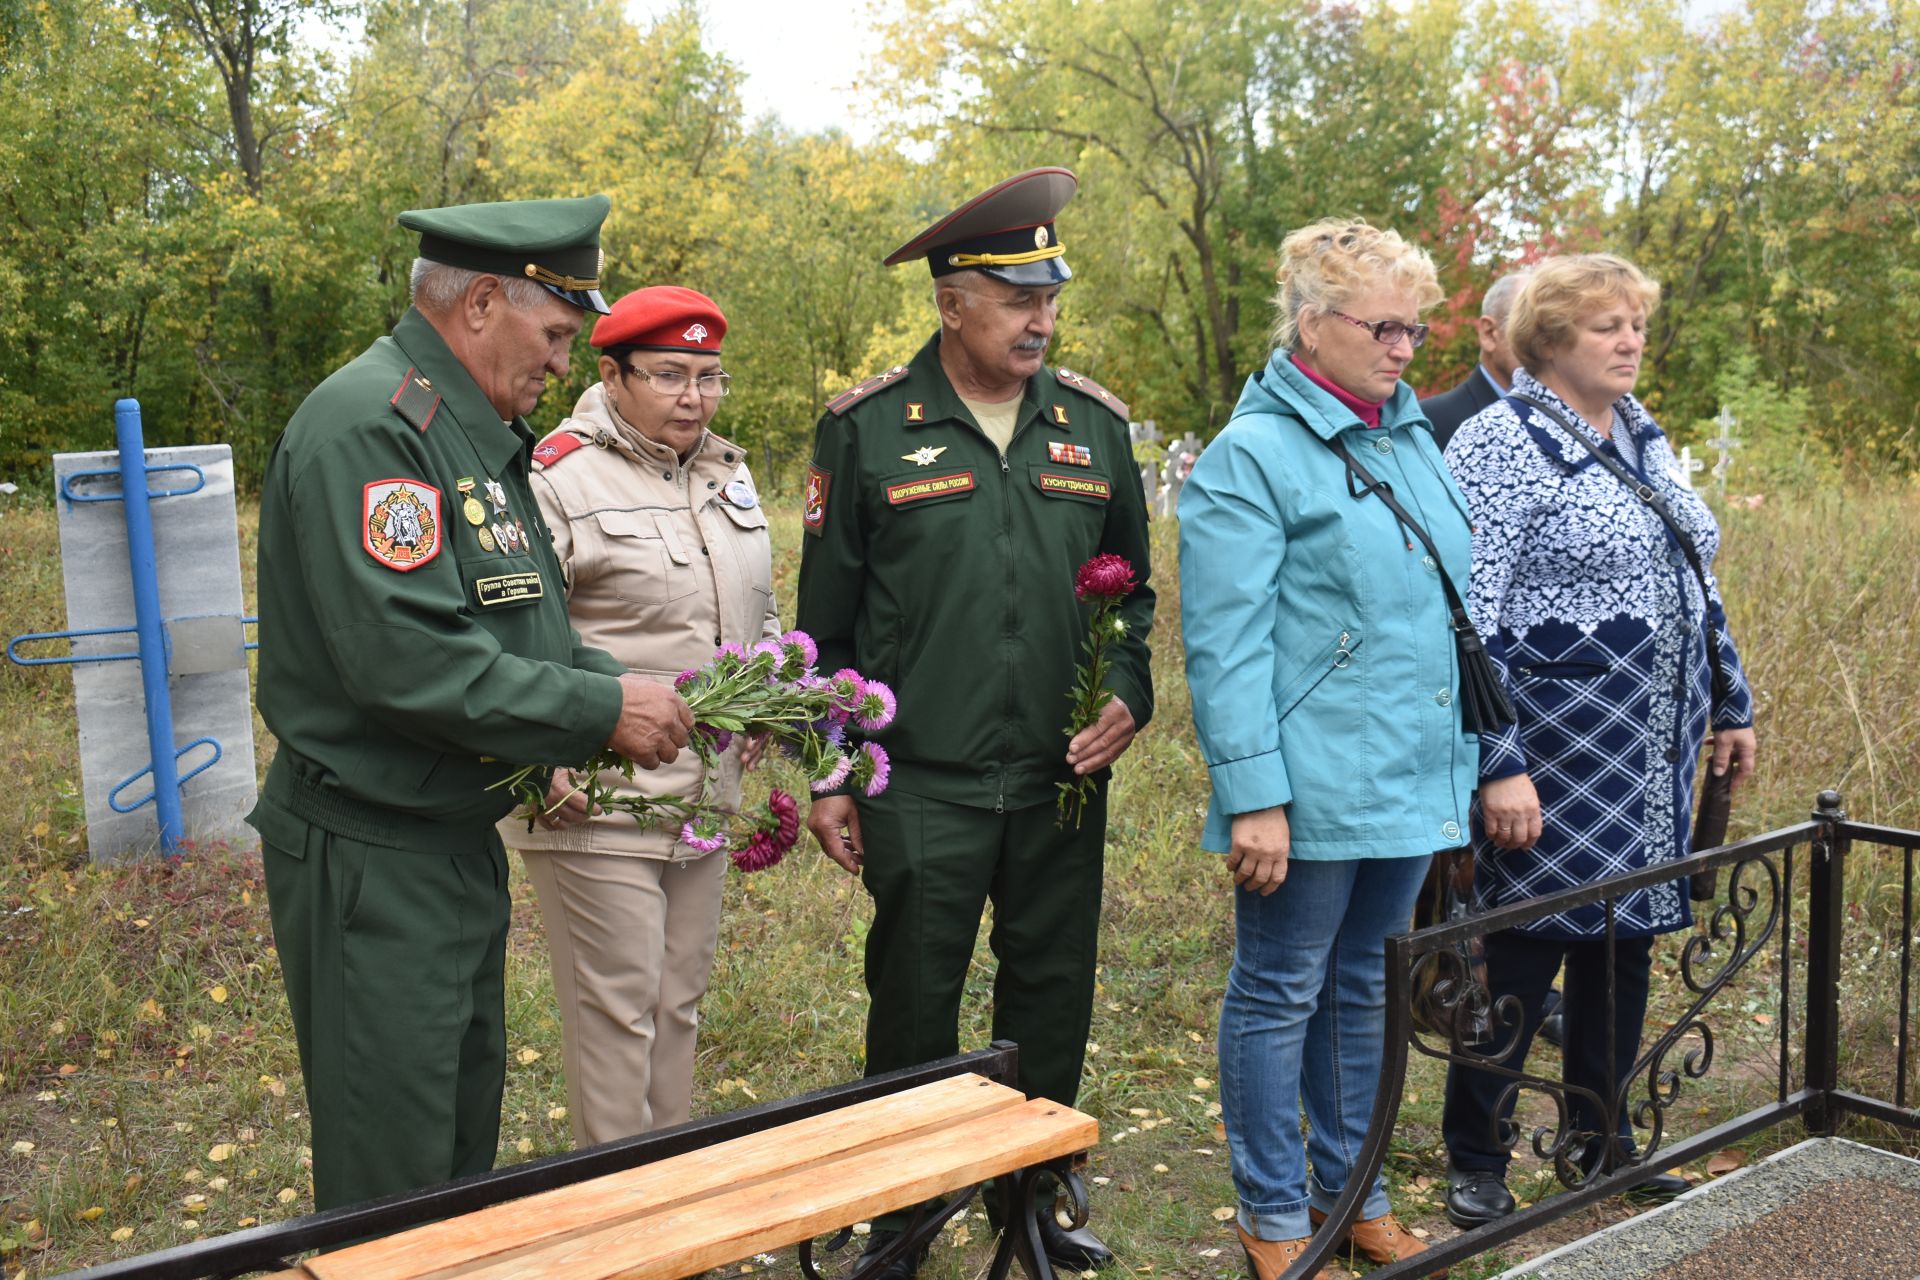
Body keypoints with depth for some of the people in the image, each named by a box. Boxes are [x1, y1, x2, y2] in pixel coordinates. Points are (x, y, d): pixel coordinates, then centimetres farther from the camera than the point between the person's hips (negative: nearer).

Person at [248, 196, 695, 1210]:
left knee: (466, 1121, 22)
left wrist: (623, 688, 2)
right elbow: (408, 659, -29)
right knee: (392, 1175, 2)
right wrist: (601, 711, -21)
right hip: (372, 859, -10)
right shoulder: (371, 426, -20)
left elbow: (516, 628, 19)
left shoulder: (473, 431, 13)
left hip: (459, 844, 10)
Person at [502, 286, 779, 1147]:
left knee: (679, 997, 16)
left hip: (702, 792, 7)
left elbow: (759, 613, 25)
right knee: (617, 1008, -1)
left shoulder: (726, 472, 13)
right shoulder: (561, 476, -11)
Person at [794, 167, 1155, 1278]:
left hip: (1063, 775, 4)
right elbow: (826, 616, 0)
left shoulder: (1094, 422, 7)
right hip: (922, 781, -3)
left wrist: (1129, 696, 0)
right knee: (916, 1003, 6)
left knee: (1054, 995, 13)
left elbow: (1133, 583, 16)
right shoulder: (869, 429, -3)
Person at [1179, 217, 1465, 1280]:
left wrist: (1484, 760, 17)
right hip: (1311, 786, -7)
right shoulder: (1251, 456, -12)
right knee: (1280, 995, 6)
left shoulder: (1412, 436, 12)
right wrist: (1252, 795, -20)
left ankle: (1349, 1185, 34)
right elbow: (1225, 645, -16)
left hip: (1409, 781, 8)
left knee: (1361, 986, 18)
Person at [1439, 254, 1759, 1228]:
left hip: (1656, 754, 8)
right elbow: (1467, 620, -17)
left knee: (1627, 932, 15)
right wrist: (1497, 764, -21)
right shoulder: (1501, 444, -12)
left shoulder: (1642, 436, 13)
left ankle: (1602, 1138, 32)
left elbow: (1694, 587, 21)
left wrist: (1731, 704, 20)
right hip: (1556, 756, -8)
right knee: (1527, 947, 0)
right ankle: (1475, 1162, 16)